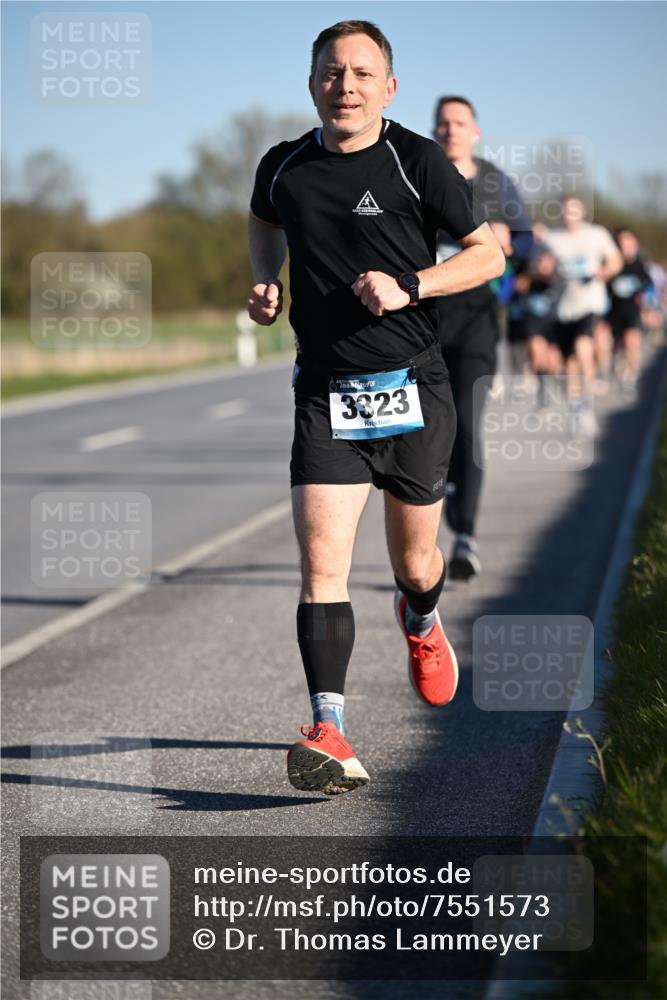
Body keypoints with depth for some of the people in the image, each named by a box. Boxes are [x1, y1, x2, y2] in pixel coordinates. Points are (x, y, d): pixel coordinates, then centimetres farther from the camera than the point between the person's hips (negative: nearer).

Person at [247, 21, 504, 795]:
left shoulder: (418, 163, -6)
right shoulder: (284, 167, 3)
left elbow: (488, 253, 1)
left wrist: (409, 286, -14)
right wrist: (265, 282, 9)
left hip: (413, 389, -1)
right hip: (325, 395, 1)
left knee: (414, 561, 14)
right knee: (321, 565, -15)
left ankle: (420, 624, 51)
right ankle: (330, 736, -20)